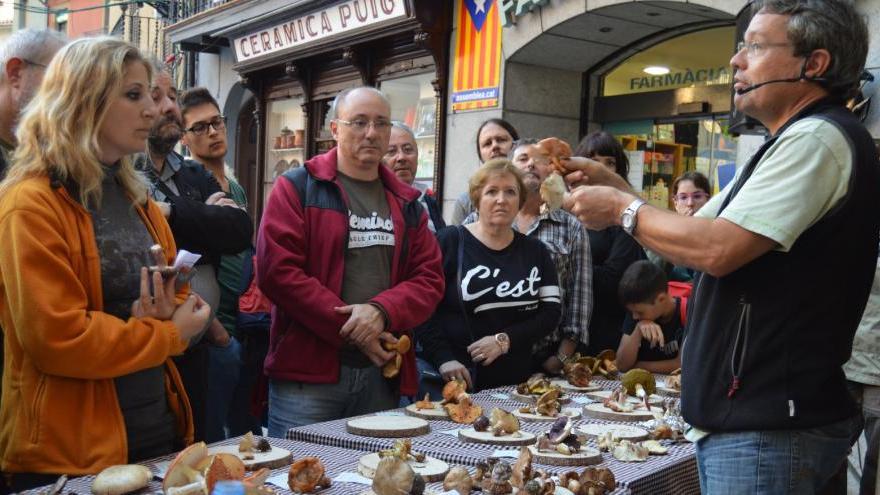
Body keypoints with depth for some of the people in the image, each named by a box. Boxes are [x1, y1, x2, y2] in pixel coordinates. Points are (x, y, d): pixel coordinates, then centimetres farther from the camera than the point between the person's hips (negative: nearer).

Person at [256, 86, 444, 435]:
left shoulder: (406, 203, 14)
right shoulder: (297, 188, 0)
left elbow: (430, 278, 7)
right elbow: (277, 271, -11)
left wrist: (381, 311, -13)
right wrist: (350, 331, -14)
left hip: (384, 376, 5)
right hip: (307, 371, -4)